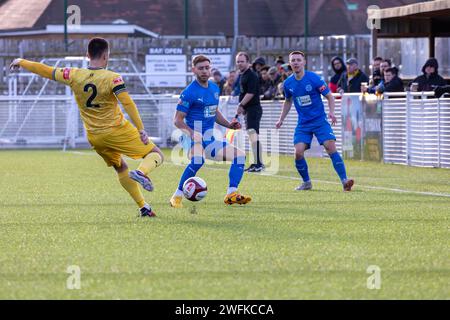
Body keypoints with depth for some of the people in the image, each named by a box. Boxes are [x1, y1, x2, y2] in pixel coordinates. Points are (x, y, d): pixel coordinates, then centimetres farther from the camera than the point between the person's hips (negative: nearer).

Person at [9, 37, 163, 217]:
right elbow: (127, 103, -25)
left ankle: (143, 207, 21)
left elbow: (44, 70, 5)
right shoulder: (112, 78, -15)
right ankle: (141, 172, -30)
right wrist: (141, 130, -23)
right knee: (156, 155, 3)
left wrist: (21, 62, 20)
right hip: (117, 131, -5)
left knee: (120, 168, 25)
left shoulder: (74, 75, -4)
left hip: (94, 137, 5)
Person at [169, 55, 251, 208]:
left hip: (209, 140, 8)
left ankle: (231, 194, -1)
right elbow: (178, 120, -12)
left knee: (240, 155, 5)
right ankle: (177, 197, -28)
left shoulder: (214, 88, 12)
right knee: (198, 161, -37)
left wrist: (228, 124, 13)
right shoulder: (189, 92, -11)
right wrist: (191, 133, -28)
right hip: (194, 138, -8)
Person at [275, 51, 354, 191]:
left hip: (320, 120, -3)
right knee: (298, 152, -12)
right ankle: (306, 182, 9)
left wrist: (331, 112, -19)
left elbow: (329, 96, -4)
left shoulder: (314, 79, -11)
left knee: (331, 147, -20)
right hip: (303, 124, 3)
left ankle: (344, 181, -18)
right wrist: (281, 119, 16)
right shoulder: (288, 83, 1)